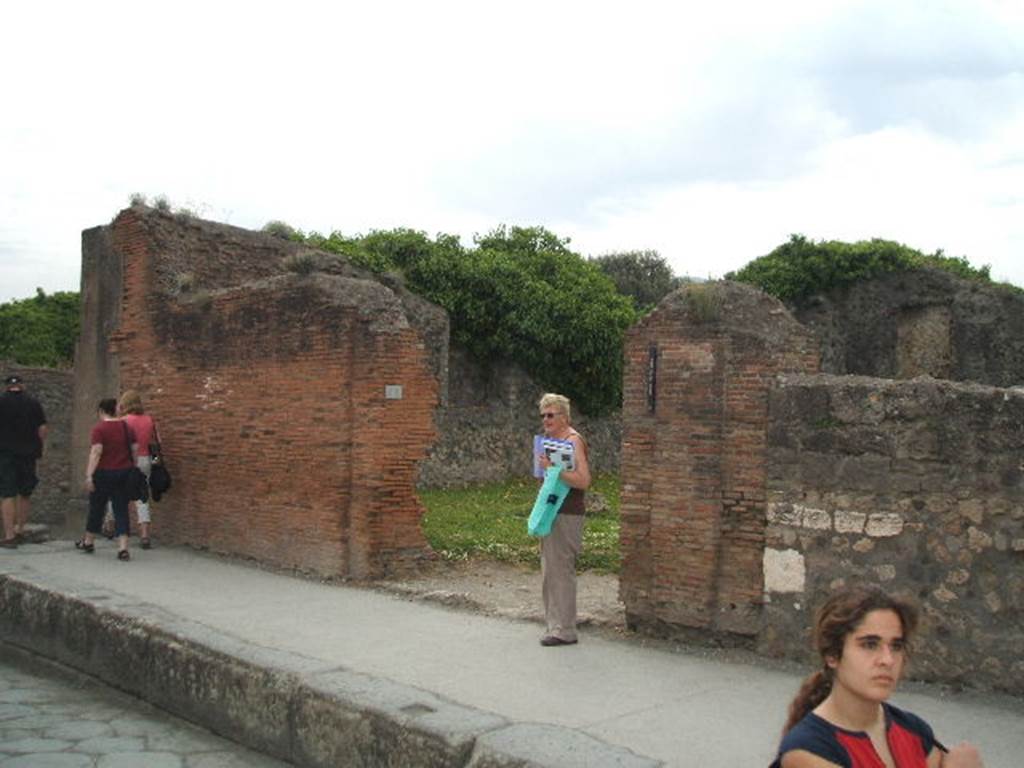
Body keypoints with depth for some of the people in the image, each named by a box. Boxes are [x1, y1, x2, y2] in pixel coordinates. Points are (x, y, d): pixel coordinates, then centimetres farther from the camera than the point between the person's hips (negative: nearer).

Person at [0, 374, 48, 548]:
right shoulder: (34, 403, 4)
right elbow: (42, 429, 1)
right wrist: (39, 449, 11)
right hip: (28, 455, 3)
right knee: (24, 494, 16)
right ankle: (20, 530, 24)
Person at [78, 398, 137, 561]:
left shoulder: (99, 428, -9)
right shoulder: (126, 427, 6)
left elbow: (96, 452, -17)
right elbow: (134, 450, 7)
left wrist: (89, 476, -18)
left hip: (104, 473, -3)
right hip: (124, 472, 3)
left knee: (96, 508, 13)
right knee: (121, 510, 3)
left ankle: (88, 542, 30)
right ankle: (123, 548, -8)